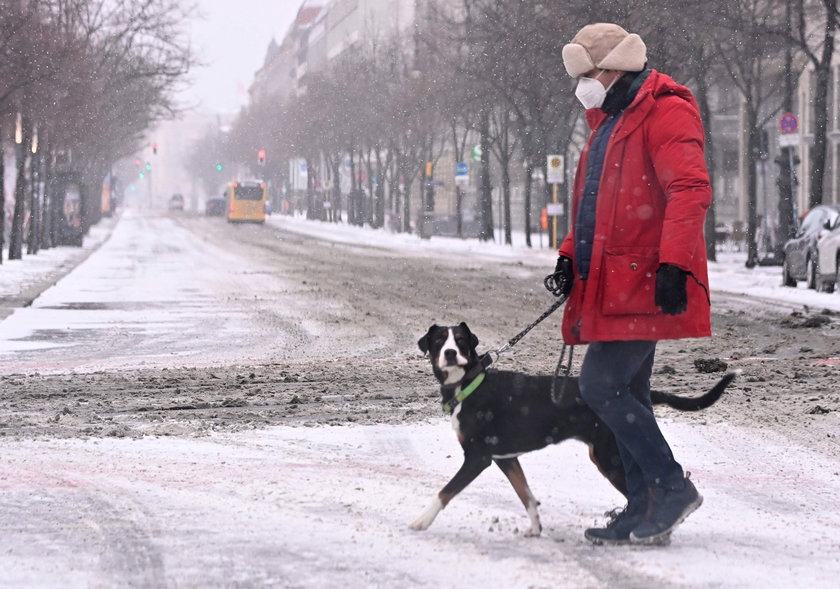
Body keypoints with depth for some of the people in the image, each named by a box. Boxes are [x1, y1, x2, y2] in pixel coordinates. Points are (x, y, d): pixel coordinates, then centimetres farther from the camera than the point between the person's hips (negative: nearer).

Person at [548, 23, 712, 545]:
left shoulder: (665, 112, -11)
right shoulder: (610, 121, 21)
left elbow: (690, 190, -21)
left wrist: (673, 265, -29)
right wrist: (571, 257, 14)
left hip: (646, 284, -10)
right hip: (615, 286, 10)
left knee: (602, 386, -14)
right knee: (627, 395, 10)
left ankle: (673, 487, -5)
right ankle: (644, 511, 15)